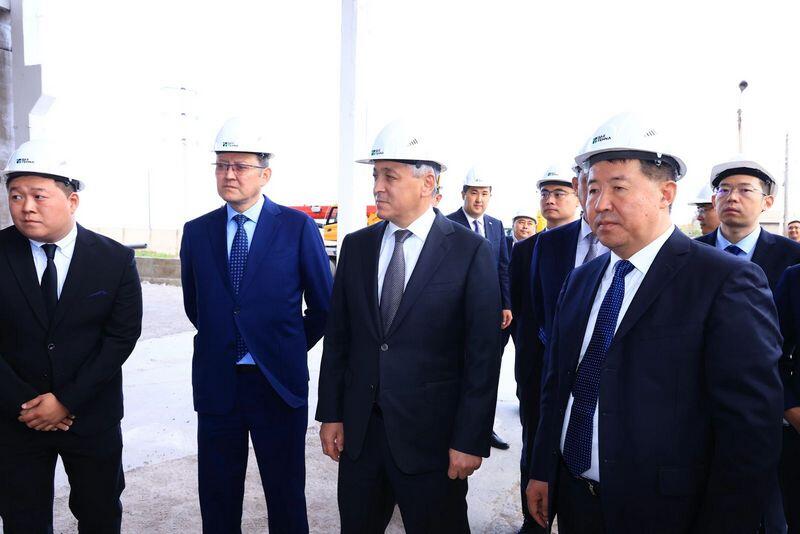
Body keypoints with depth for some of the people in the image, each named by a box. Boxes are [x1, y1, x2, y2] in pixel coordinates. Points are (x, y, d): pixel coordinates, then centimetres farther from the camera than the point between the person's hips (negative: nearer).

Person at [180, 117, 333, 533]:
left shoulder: (298, 227, -6)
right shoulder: (196, 232, 4)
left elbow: (323, 305, 2)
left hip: (278, 383, -2)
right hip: (216, 384, 3)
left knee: (286, 496, 11)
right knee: (217, 497, 15)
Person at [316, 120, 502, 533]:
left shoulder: (471, 251, -9)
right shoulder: (356, 246, 4)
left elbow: (483, 353, -10)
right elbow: (337, 336, 7)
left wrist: (470, 440, -10)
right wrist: (330, 413, 5)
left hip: (432, 437, -4)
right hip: (358, 432, 4)